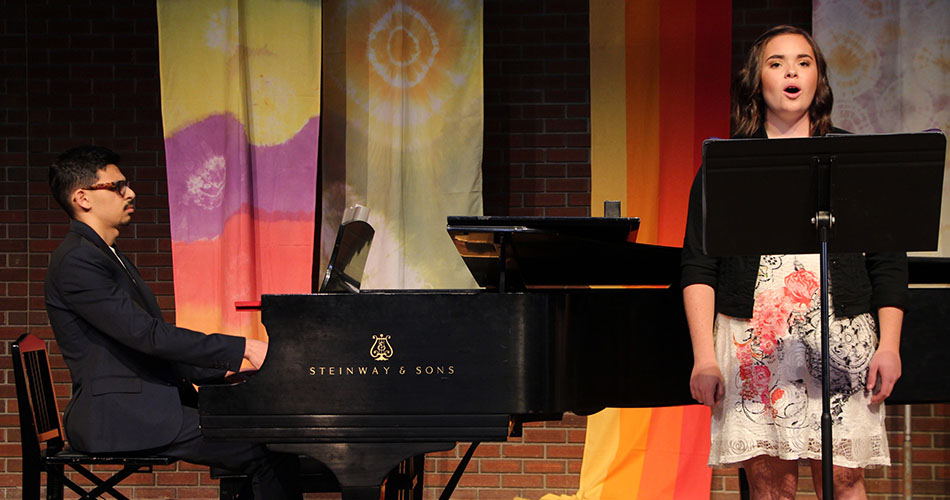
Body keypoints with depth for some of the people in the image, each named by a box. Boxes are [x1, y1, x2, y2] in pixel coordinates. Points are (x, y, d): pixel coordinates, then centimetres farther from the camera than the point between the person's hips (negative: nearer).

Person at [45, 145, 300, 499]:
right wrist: (242, 348, -19)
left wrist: (224, 369, 10)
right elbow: (147, 335, -20)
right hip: (118, 416, -10)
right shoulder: (77, 261, -12)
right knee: (268, 455, -19)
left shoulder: (106, 257, 22)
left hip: (147, 403, 10)